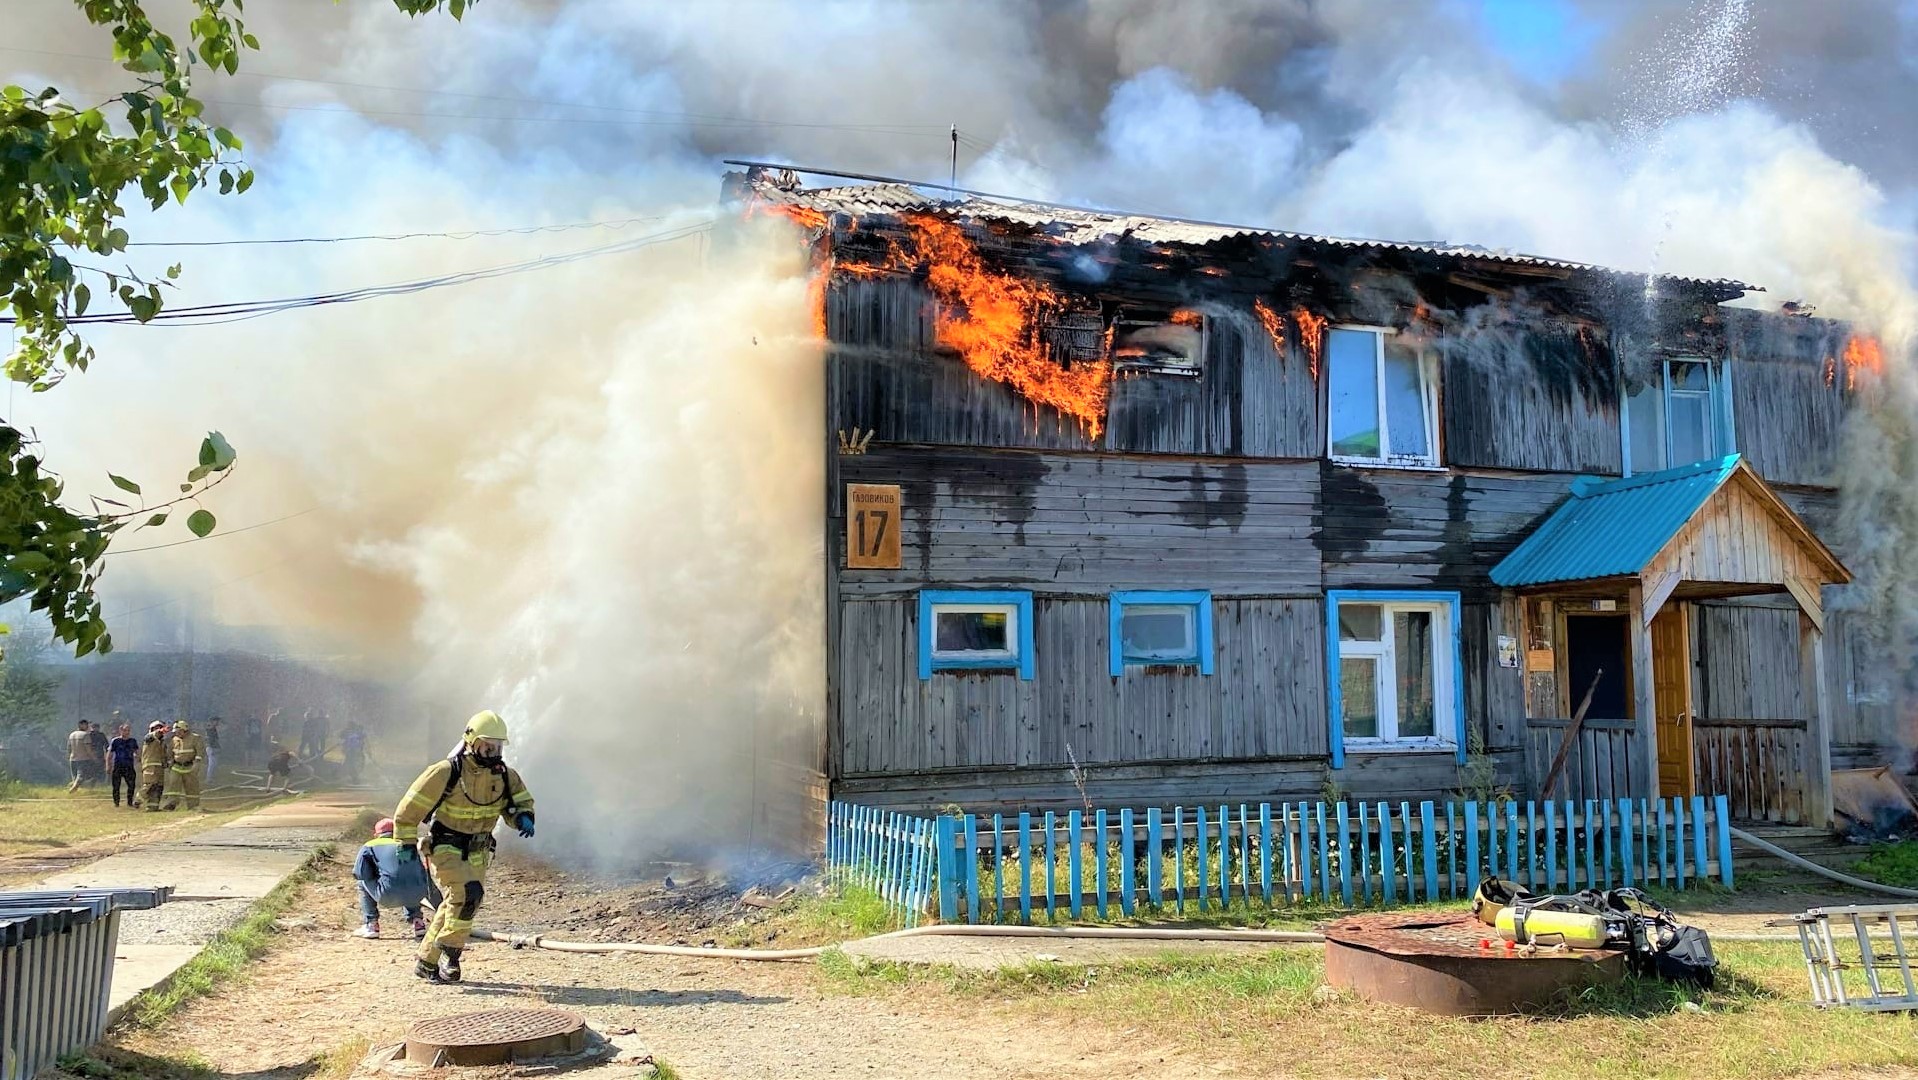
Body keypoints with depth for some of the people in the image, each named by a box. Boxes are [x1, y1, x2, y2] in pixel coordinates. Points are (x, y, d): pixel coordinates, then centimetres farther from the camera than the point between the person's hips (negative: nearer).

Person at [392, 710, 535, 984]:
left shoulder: (503, 775, -4)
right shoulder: (446, 772, -19)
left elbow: (521, 801, 8)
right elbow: (411, 806, -11)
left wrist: (523, 817, -16)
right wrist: (406, 843, -8)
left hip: (478, 851, 6)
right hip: (446, 848, -6)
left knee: (454, 905, 12)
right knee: (469, 892, -25)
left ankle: (427, 964, 27)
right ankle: (450, 951, -9)